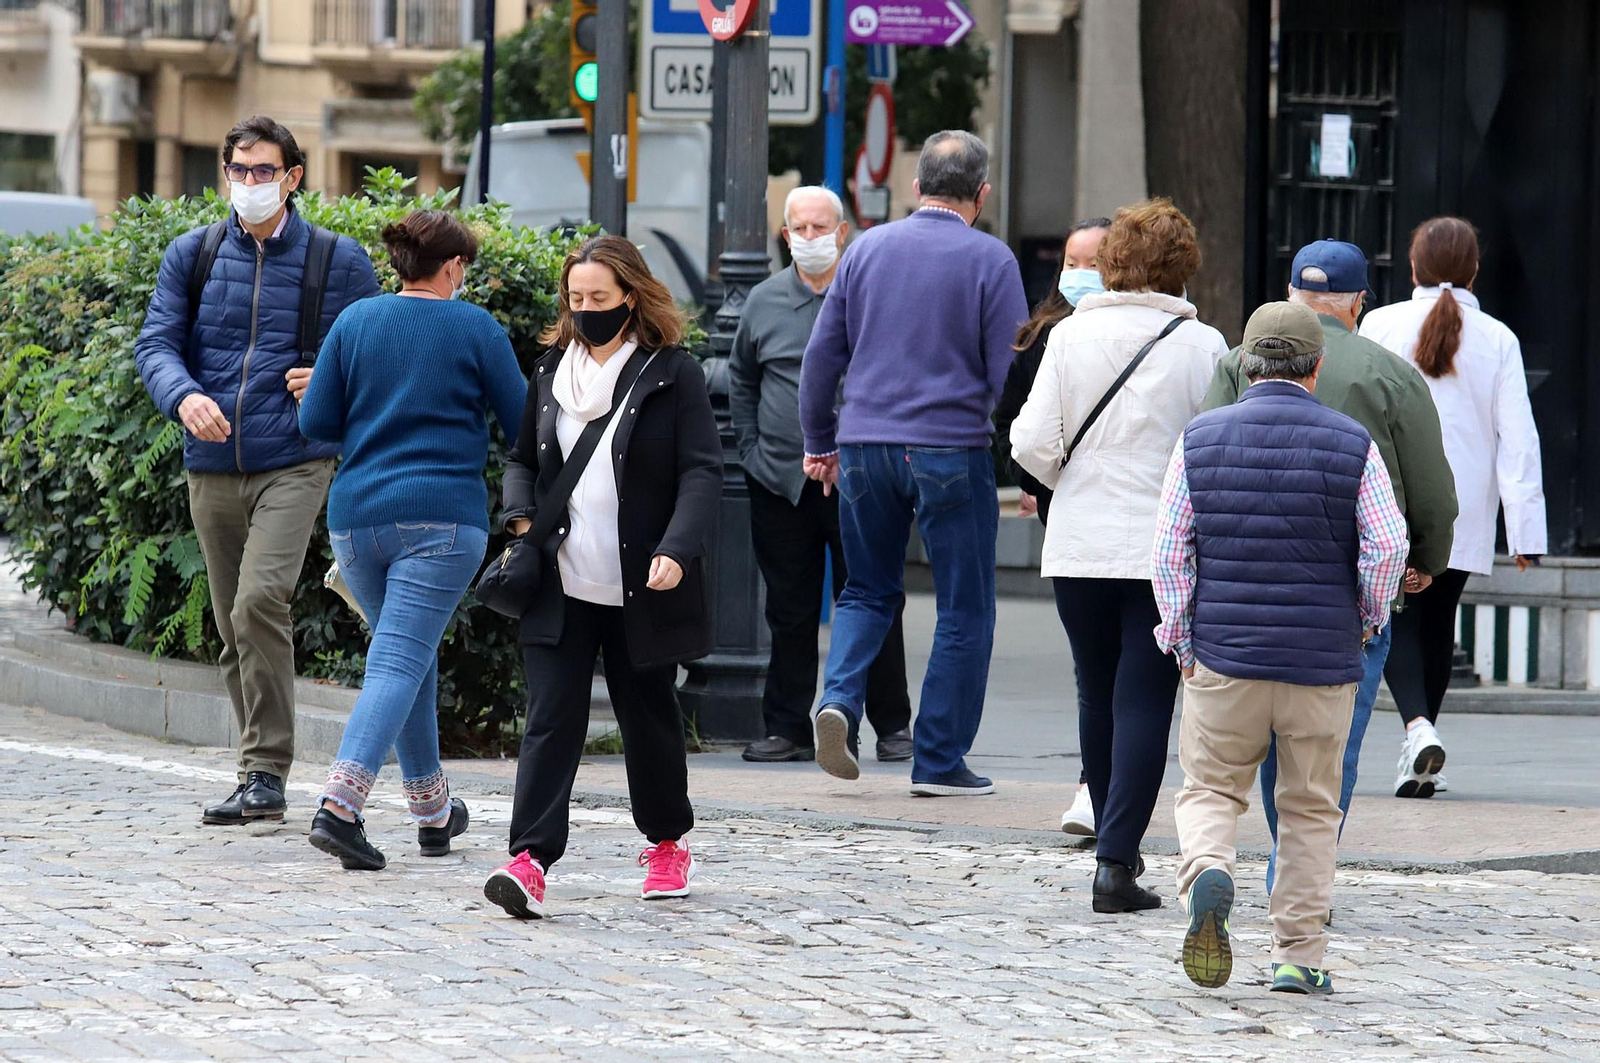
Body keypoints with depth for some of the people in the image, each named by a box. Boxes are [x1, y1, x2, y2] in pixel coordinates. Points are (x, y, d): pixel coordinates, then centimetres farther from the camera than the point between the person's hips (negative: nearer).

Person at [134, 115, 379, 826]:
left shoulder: (339, 261, 3)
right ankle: (261, 779, 18)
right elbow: (155, 342, 1)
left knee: (259, 604, -21)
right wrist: (183, 396, -19)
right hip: (213, 467, 4)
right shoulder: (192, 255, 9)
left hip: (294, 463, -4)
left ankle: (266, 773, -16)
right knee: (234, 631, 8)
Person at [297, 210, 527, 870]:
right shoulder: (475, 329, -1)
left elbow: (315, 423, 6)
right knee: (399, 662, -10)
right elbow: (522, 427, 3)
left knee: (409, 655, 19)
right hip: (443, 518, -4)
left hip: (357, 517, 4)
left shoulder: (354, 322, 6)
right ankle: (340, 806, -27)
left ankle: (433, 811, 28)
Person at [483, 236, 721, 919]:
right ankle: (531, 861, -18)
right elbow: (522, 458, 22)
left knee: (648, 716, 12)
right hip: (560, 586, 3)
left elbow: (701, 472, -9)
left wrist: (677, 549, -23)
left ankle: (667, 844, 32)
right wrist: (521, 518, 2)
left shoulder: (673, 375, -3)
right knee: (551, 716, -9)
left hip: (641, 591, -2)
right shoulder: (552, 371, 11)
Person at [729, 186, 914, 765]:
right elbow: (741, 380, 22)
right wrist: (752, 449, 11)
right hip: (780, 483, 3)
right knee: (789, 614, 6)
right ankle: (788, 729, 12)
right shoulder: (764, 301, 10)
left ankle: (892, 726, 10)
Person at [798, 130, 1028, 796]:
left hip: (865, 446, 4)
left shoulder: (866, 249, 7)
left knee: (869, 590, 18)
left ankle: (839, 697, -7)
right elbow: (1009, 369, -6)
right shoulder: (990, 260, -4)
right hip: (951, 450, -4)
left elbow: (822, 353, 10)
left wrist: (819, 443, 19)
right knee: (964, 610, 5)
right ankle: (939, 761, 4)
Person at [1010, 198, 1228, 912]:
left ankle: (1113, 846, 26)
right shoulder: (1203, 346, -7)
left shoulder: (1071, 335, -1)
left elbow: (1033, 443, -4)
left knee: (1097, 695, 16)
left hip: (1078, 550, 2)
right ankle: (1117, 861, -10)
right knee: (1144, 701, -1)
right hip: (1168, 551, -2)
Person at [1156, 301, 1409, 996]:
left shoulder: (1200, 439, 1)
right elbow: (1387, 545, -6)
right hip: (1323, 658, 0)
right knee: (1310, 809, 10)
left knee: (1209, 789, 9)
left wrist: (1181, 640, 7)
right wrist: (1369, 617, 10)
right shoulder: (1352, 444, -1)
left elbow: (1169, 550, -1)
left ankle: (1207, 871, -22)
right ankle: (1298, 957, 9)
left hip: (1223, 654, 0)